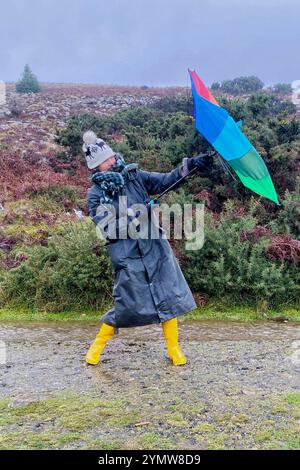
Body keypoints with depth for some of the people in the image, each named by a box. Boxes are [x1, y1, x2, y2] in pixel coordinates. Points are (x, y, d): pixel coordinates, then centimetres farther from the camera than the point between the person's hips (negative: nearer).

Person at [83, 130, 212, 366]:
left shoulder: (134, 176, 6)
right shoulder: (95, 194, -3)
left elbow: (165, 181, 5)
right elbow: (107, 229, -12)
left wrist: (189, 164, -7)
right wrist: (136, 215, -20)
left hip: (155, 247, 4)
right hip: (127, 255, -3)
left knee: (169, 296, 3)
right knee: (127, 305, 1)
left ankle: (174, 349, 18)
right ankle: (97, 345, 25)